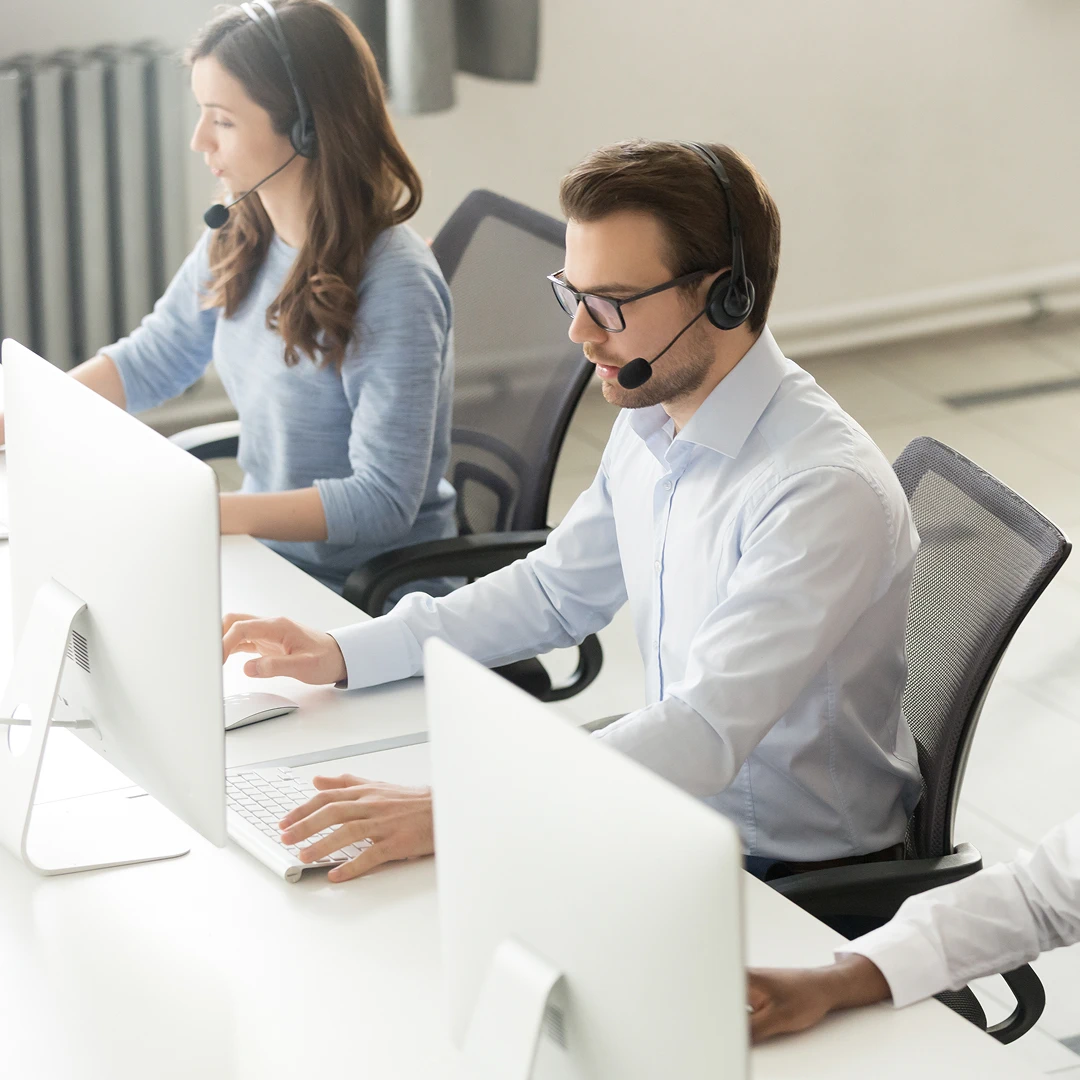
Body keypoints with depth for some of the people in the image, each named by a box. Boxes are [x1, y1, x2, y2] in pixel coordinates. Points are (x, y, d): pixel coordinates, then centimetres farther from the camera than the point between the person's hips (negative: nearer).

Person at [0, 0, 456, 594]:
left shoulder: (392, 284, -23)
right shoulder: (238, 238, 1)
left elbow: (383, 501, -25)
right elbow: (150, 360, 17)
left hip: (365, 591, -7)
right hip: (266, 549, 7)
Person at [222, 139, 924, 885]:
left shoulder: (827, 491, -27)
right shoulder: (650, 420, 2)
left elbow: (707, 731, -35)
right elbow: (558, 588, 18)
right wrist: (344, 655, 8)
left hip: (805, 881, -8)